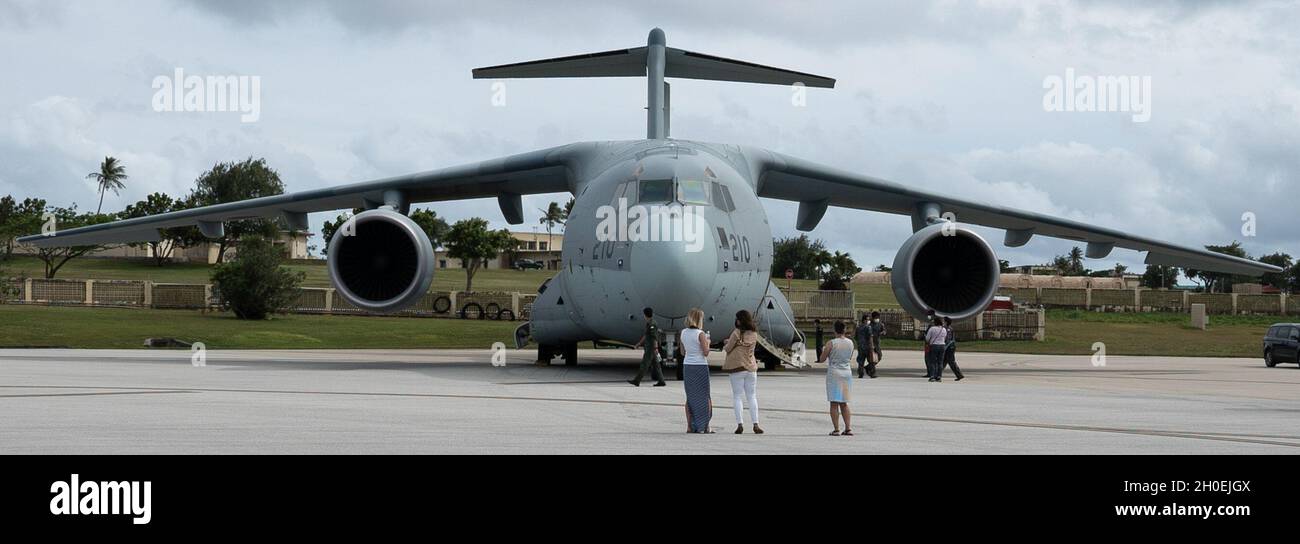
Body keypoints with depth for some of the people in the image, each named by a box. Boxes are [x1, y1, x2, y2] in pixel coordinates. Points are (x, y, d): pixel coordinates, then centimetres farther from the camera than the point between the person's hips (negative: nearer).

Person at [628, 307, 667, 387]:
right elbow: (646, 335, 27)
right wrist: (640, 343, 32)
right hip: (649, 347, 10)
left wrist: (656, 348, -25)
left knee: (644, 364, -7)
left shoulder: (652, 324, -16)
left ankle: (637, 381, -5)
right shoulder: (649, 323, 16)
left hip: (651, 348, -10)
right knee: (655, 365, 9)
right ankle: (661, 381, 9)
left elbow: (655, 337, -22)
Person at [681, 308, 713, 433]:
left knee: (690, 397, 12)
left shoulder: (683, 333, 4)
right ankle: (705, 427, 2)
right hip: (700, 366, -5)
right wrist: (707, 342, 3)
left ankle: (690, 426, 10)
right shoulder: (701, 334, -13)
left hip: (687, 366, 5)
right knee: (704, 397, 4)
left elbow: (683, 352, 10)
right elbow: (706, 353, -13)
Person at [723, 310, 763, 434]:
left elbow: (727, 349, -6)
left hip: (737, 368, -4)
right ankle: (755, 424, 2)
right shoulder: (754, 334, 4)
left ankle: (740, 424, -6)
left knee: (737, 396, 2)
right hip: (751, 367, 4)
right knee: (752, 397, 9)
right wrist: (730, 341, 21)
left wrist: (725, 346, 17)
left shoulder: (737, 333, -13)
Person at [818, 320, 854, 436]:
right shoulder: (850, 343, 3)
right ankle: (848, 428, 8)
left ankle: (836, 429, -5)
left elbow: (821, 360, -5)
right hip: (847, 372, 5)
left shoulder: (831, 343, -12)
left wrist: (823, 350, 12)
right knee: (844, 403, 14)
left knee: (834, 403, -1)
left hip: (834, 373, -5)